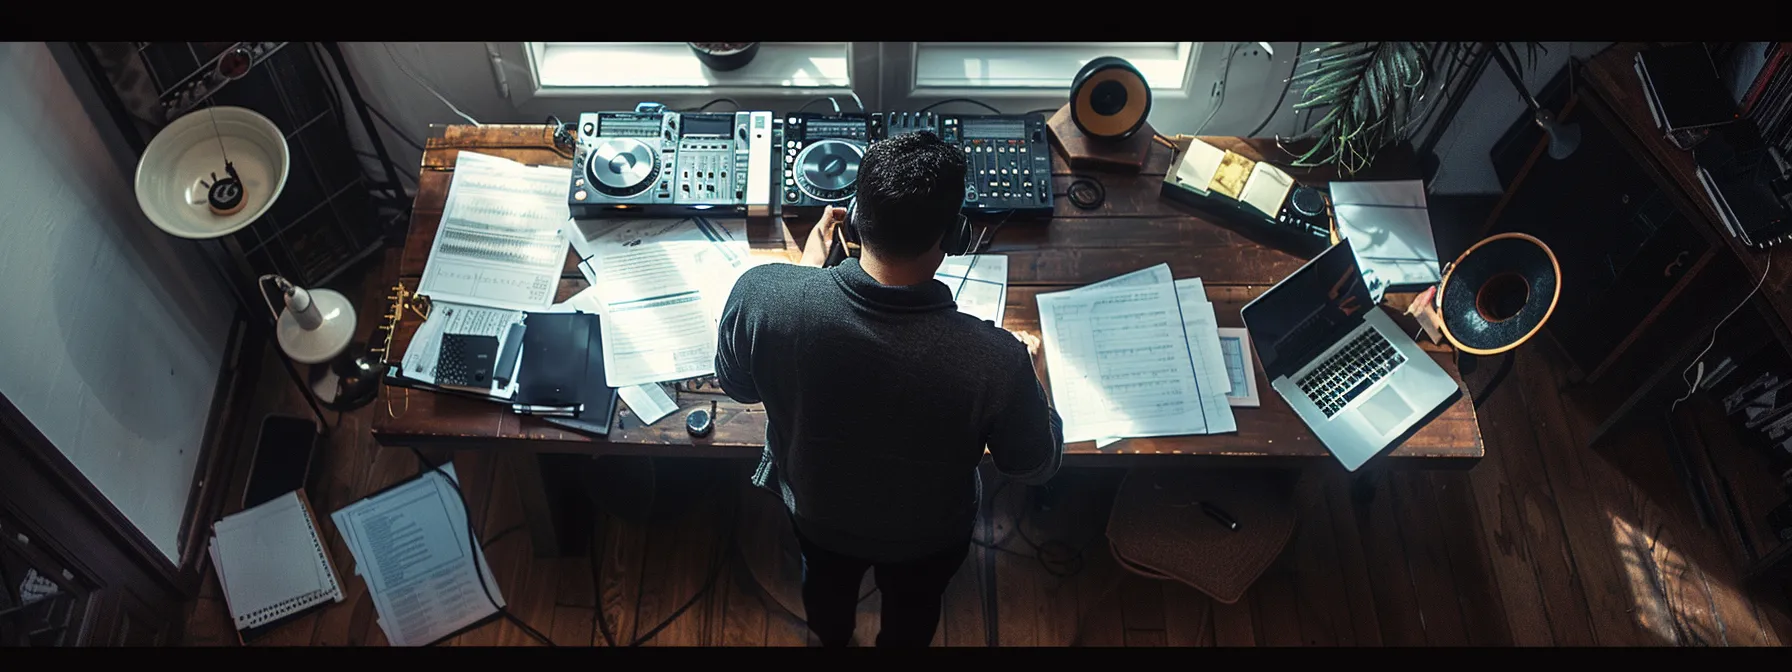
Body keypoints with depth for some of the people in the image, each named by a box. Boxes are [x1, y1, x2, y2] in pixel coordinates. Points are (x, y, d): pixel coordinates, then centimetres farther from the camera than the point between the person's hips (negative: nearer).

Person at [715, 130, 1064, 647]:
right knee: (912, 606, 34)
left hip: (814, 508, 2)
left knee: (826, 579, 38)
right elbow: (1036, 466, -18)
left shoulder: (761, 294, -35)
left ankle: (830, 639, 68)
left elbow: (736, 384, -11)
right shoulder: (996, 361, -40)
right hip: (927, 537, -2)